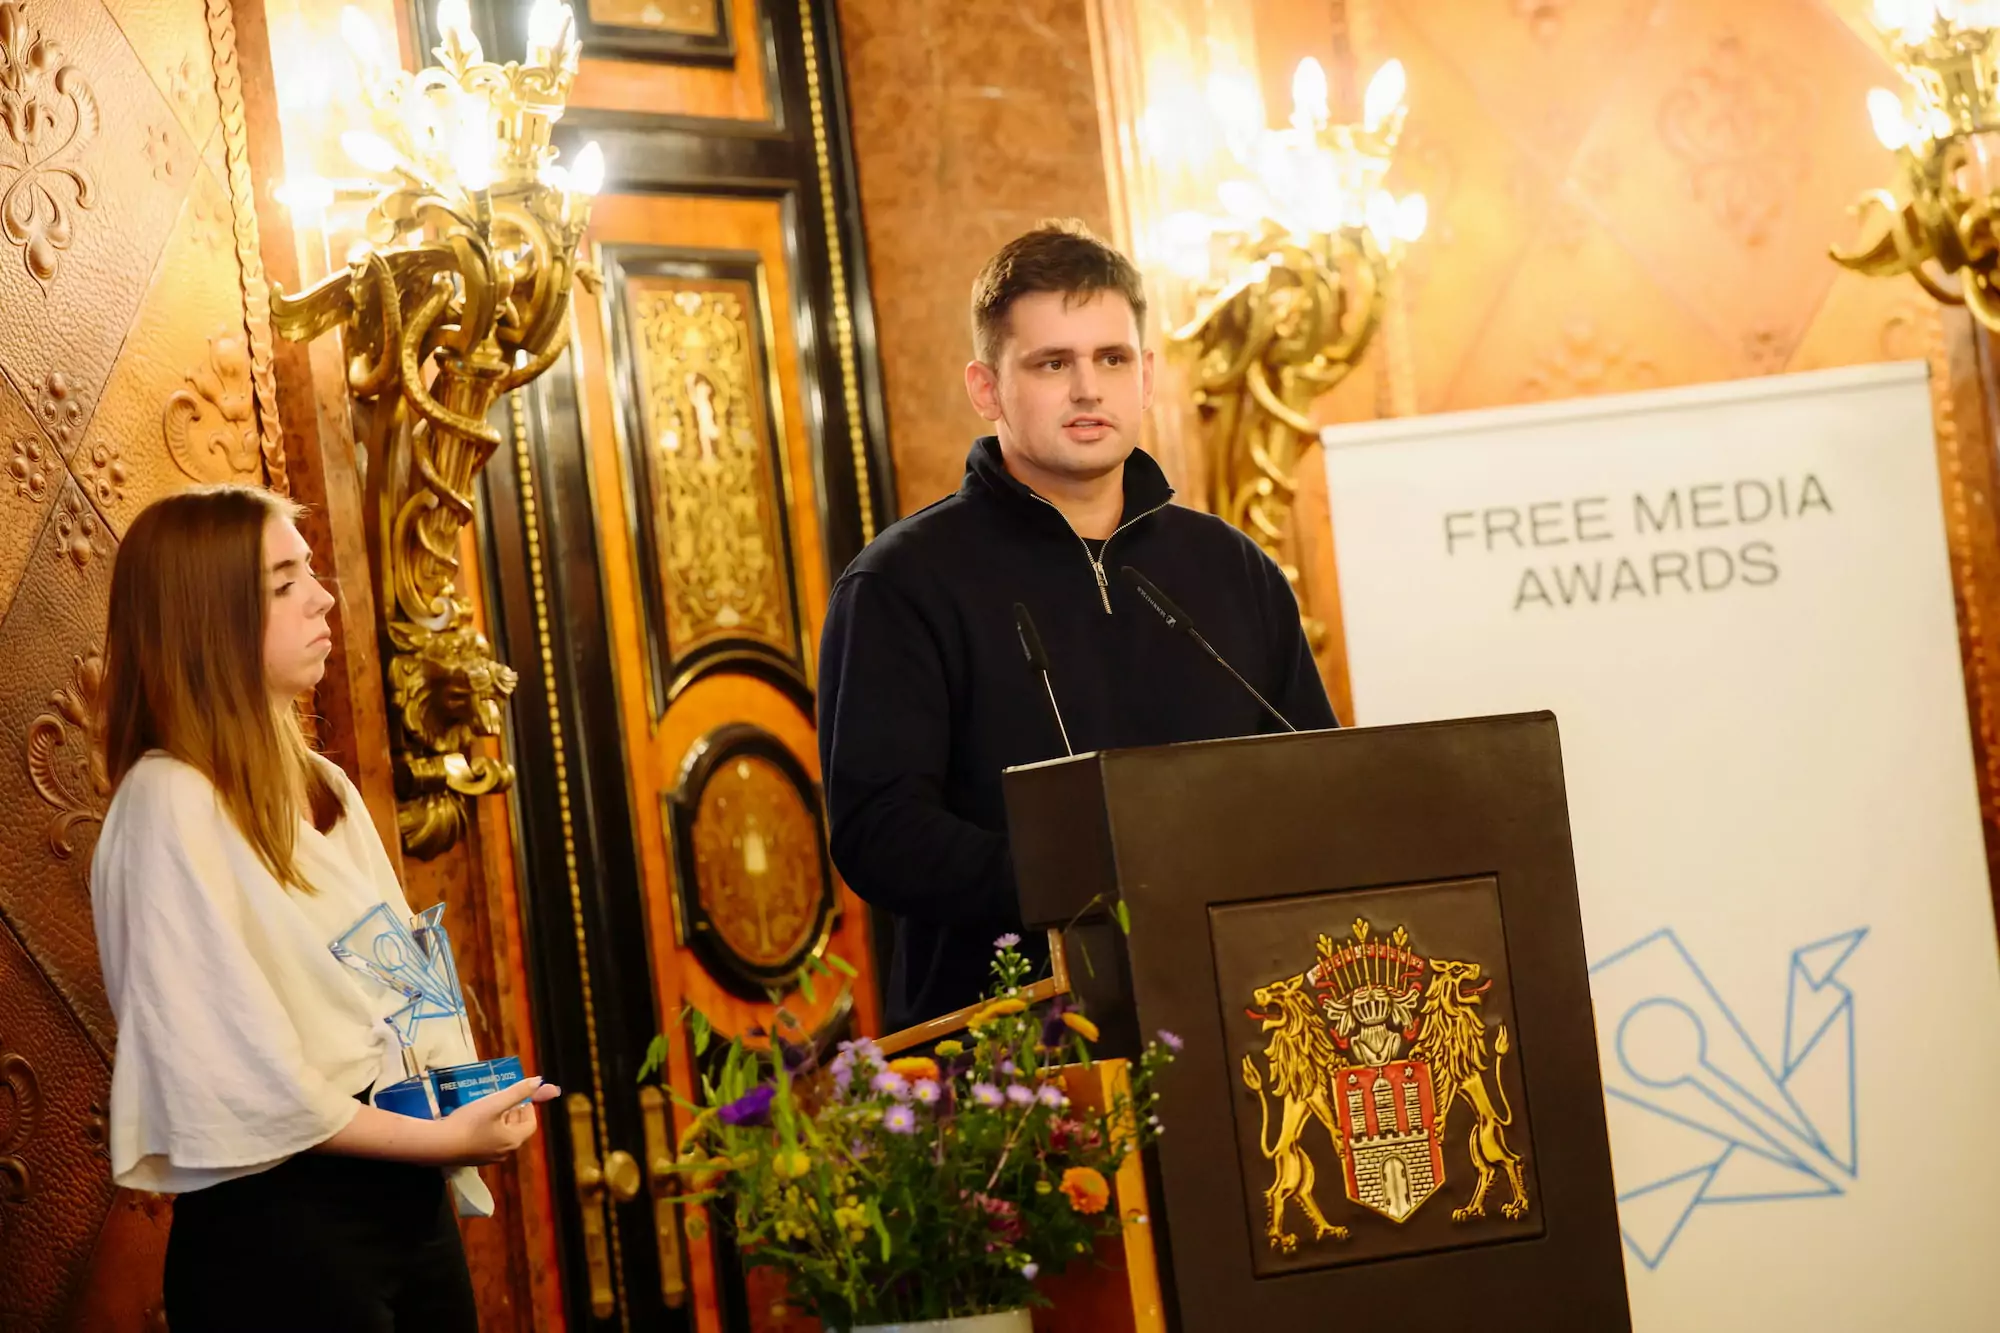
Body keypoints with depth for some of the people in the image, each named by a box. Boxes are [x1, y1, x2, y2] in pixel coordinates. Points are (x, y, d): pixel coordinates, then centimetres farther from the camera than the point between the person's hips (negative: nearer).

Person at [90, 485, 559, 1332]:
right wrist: (440, 1137, -16)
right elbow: (233, 1072, -19)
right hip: (272, 1228, -8)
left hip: (410, 1200, 8)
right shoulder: (168, 802, -13)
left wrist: (471, 1107, -5)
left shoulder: (325, 788, 13)